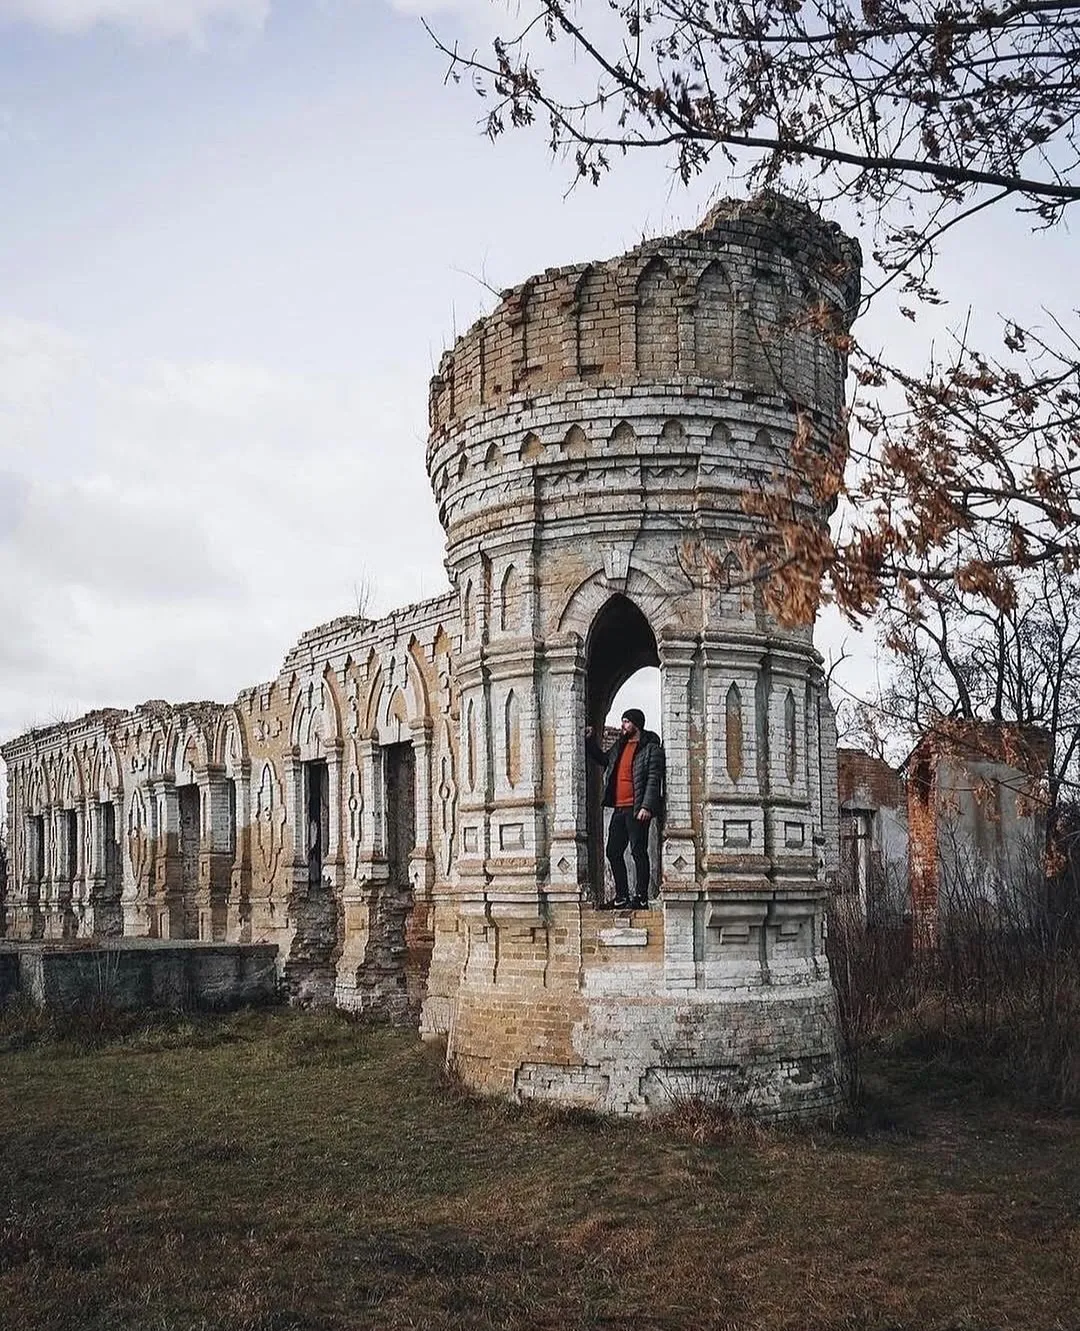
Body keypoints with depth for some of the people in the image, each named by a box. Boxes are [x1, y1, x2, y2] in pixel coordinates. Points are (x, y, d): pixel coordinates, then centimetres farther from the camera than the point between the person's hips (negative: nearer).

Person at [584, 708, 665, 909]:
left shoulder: (651, 749, -6)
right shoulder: (619, 746, 17)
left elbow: (654, 780, -13)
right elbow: (603, 759, 35)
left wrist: (647, 807, -21)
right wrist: (589, 741, 21)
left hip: (637, 809, -8)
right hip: (619, 808, 8)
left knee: (638, 852, -6)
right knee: (613, 852, 9)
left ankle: (641, 897, -2)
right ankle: (622, 896, 17)